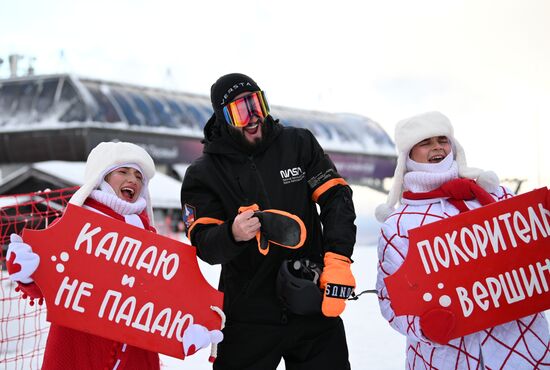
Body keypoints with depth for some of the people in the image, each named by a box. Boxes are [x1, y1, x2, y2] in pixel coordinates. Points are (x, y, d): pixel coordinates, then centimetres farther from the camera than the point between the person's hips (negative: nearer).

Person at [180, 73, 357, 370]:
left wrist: (339, 259, -14)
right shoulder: (203, 174, 0)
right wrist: (232, 234, -30)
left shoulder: (299, 143, 3)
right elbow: (203, 245, -7)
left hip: (314, 303, 1)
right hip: (249, 315, -1)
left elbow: (336, 196, 0)